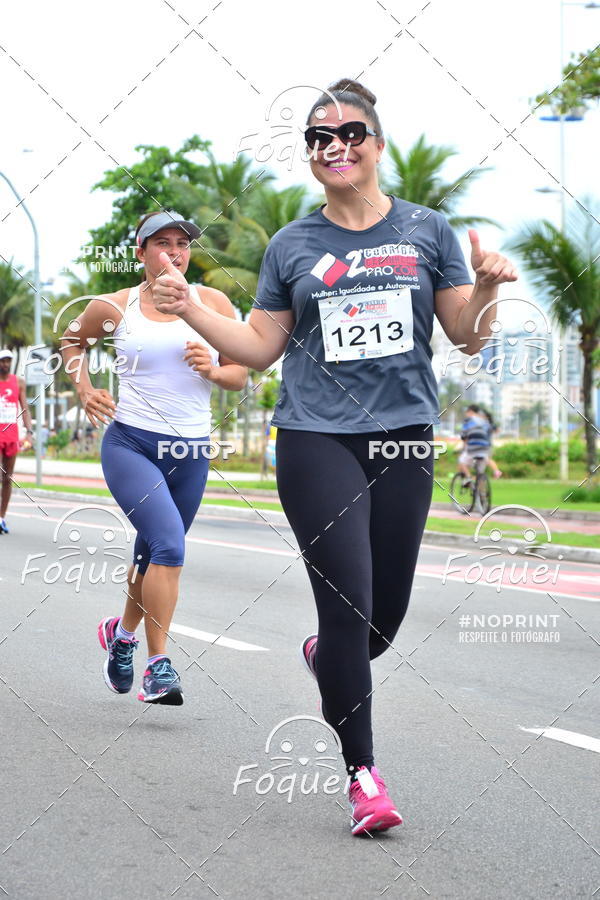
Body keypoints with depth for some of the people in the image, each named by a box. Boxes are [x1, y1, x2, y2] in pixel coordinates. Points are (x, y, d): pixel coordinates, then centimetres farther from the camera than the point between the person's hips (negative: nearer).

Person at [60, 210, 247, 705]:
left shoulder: (213, 304, 4)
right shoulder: (113, 307, 1)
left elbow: (240, 375, 10)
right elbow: (73, 339, 21)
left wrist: (213, 371, -12)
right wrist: (85, 389, 6)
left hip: (191, 452, 3)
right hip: (130, 444, -3)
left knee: (154, 555, 14)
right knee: (170, 543, -22)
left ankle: (123, 632, 42)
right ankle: (158, 665, -17)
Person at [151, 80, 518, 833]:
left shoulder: (427, 232, 7)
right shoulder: (291, 247, 7)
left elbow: (468, 337, 7)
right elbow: (261, 347, 10)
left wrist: (487, 288, -13)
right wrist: (190, 309, -3)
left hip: (403, 438, 2)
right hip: (316, 439, -1)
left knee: (388, 611, 6)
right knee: (349, 599, -10)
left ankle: (327, 657, 43)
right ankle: (362, 771, 1)